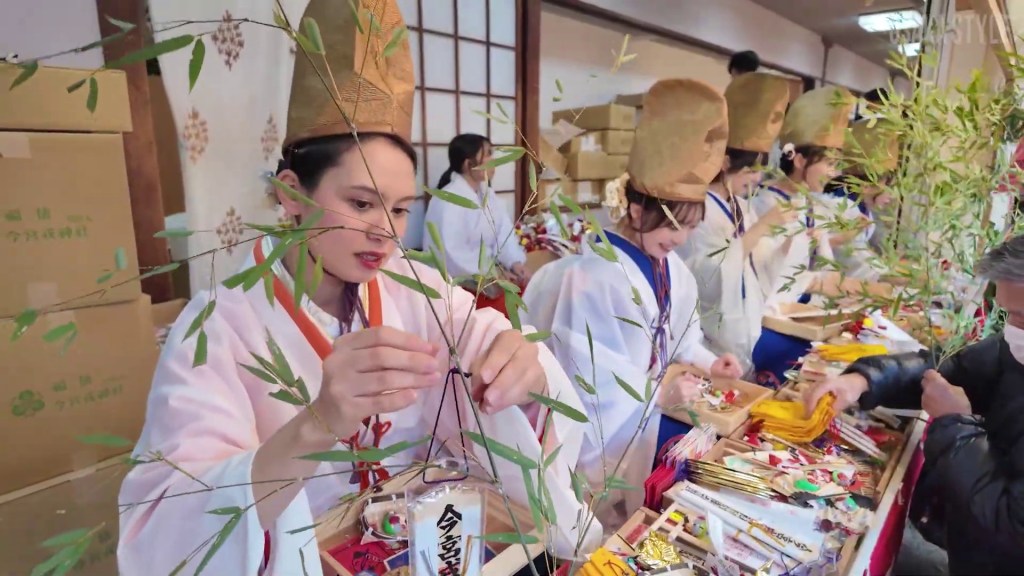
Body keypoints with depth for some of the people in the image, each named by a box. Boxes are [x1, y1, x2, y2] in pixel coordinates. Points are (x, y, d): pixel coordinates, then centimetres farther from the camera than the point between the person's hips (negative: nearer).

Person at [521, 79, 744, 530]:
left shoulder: (671, 269, 0)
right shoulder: (591, 278, -28)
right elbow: (583, 374, -25)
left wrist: (706, 361, -5)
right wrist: (658, 393, -19)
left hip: (640, 423, 8)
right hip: (596, 432, -8)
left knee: (628, 525, 25)